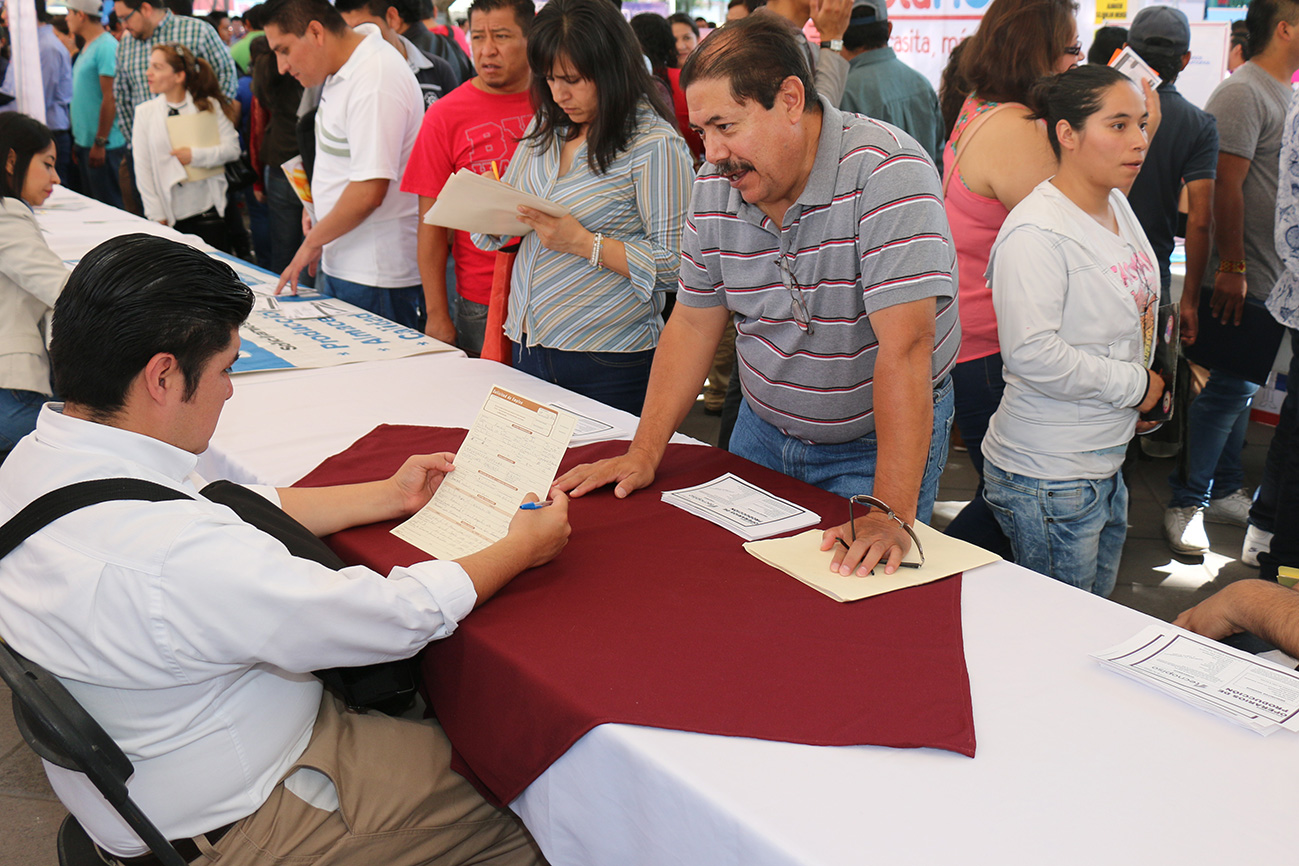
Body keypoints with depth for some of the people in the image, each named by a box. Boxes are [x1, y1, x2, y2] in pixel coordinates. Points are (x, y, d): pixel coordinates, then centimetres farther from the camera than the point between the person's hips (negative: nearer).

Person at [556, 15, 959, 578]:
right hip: (763, 427, 5)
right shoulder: (716, 186, -7)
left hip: (879, 440, -5)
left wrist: (891, 513, -37)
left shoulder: (887, 173, -26)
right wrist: (644, 454, -6)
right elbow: (693, 324, 1)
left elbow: (904, 346, -33)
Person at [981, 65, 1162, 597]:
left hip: (1107, 465, 9)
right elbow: (1033, 354, -30)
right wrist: (1134, 385, -17)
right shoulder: (1035, 231, -22)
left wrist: (1142, 396, 11)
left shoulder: (1117, 205, 9)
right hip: (1047, 477, -9)